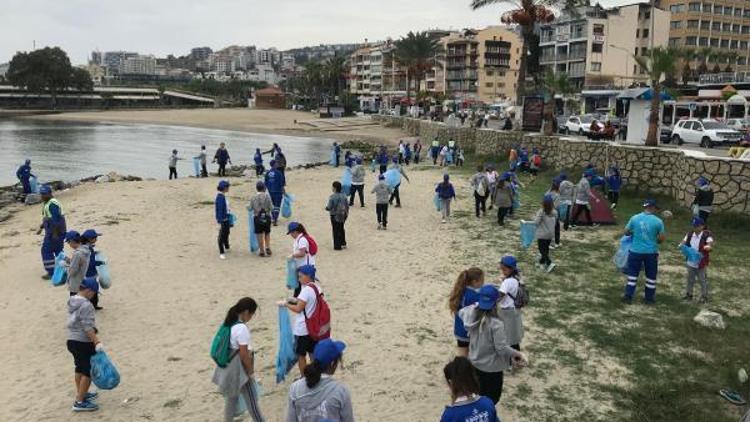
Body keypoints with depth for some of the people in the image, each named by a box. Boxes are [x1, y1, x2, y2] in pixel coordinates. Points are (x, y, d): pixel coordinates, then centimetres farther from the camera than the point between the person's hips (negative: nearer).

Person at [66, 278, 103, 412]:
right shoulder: (85, 305, -22)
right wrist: (97, 342, -28)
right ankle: (79, 402, 0)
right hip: (83, 343, -10)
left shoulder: (72, 302, 7)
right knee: (88, 371, -2)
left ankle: (81, 394, 38)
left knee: (80, 369, 23)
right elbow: (88, 327, -27)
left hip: (72, 340, 10)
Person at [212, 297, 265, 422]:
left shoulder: (230, 323, 3)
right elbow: (244, 354, -22)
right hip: (238, 368, -9)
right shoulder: (241, 328, -25)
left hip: (229, 367, 9)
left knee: (231, 396, 21)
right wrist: (251, 371, -10)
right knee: (251, 398, 3)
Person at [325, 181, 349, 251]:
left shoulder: (332, 197, -19)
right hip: (342, 216, 5)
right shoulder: (344, 196, -4)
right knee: (341, 229, 22)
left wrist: (326, 208, 4)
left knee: (336, 231, 5)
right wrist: (346, 213, 15)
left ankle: (337, 246, 10)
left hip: (335, 216, -5)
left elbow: (329, 207, -19)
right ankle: (343, 243, 30)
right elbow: (347, 206, 2)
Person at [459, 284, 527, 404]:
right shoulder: (496, 324, -31)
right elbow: (501, 348, -27)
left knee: (480, 393, 26)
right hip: (491, 367, -7)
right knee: (492, 397, 14)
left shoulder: (472, 314, -11)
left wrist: (476, 305, 16)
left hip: (475, 363, 7)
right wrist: (515, 353, -10)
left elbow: (461, 312, 13)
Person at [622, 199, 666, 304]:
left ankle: (628, 296, 11)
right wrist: (655, 241, 13)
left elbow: (626, 232, 3)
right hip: (651, 252, -1)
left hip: (635, 251, 1)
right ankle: (649, 298, 22)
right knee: (651, 276, 14)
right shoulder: (658, 221, -10)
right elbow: (662, 238, -7)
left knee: (632, 274, 11)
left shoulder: (634, 218, -5)